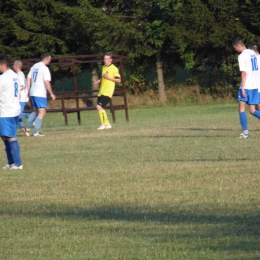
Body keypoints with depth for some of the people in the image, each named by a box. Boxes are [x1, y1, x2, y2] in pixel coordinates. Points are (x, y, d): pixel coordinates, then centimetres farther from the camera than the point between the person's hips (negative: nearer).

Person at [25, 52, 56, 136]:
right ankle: (35, 132, -10)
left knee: (36, 111, 24)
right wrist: (51, 94, -8)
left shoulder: (34, 66, 12)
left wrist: (28, 91, 20)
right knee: (42, 113, -4)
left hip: (32, 93, 8)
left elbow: (28, 79, 15)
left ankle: (27, 127, 22)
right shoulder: (45, 68, -11)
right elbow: (47, 82, -16)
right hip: (40, 94, -8)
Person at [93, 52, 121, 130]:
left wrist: (109, 77, -20)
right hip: (102, 91, 9)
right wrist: (99, 81, 13)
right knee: (100, 108, 10)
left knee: (99, 106, -18)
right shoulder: (104, 67, 15)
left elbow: (118, 80, -12)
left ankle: (103, 124, -10)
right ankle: (107, 124, 23)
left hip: (108, 92, -9)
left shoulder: (114, 68, -10)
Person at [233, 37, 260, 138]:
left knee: (241, 108, -1)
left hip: (246, 85, -7)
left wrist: (243, 88, -16)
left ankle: (245, 132, -8)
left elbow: (244, 73, -16)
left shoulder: (242, 56, -10)